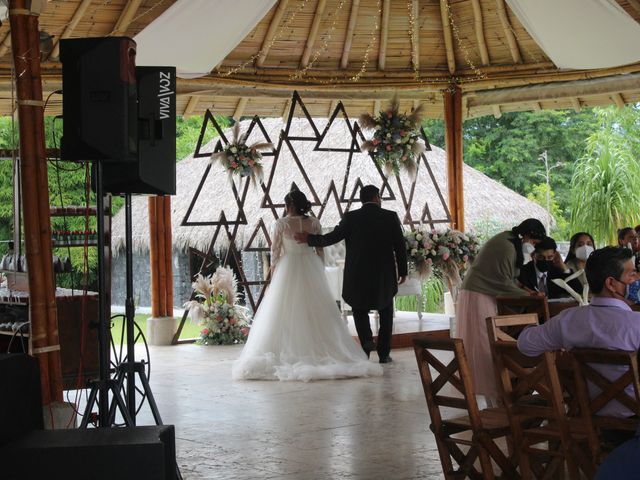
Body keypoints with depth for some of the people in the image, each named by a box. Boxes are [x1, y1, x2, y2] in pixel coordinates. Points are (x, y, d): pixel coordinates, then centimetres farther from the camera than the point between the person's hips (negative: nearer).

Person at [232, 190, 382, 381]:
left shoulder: (282, 224, -7)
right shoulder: (314, 223, 0)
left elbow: (275, 251, -3)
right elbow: (320, 249, 4)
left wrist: (273, 273, 7)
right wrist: (320, 271, 14)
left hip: (287, 269, -3)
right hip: (311, 268, 3)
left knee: (285, 312, 3)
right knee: (315, 312, 7)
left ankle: (288, 353, -1)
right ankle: (320, 350, 7)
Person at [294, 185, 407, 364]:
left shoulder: (351, 218, -6)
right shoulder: (390, 217, -4)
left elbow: (332, 237, -9)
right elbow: (400, 246, -3)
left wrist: (308, 239, 5)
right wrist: (402, 271, 9)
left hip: (357, 275, 0)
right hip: (385, 275, 0)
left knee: (360, 310, 18)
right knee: (385, 313, 16)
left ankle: (366, 339, -6)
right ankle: (384, 353, 12)